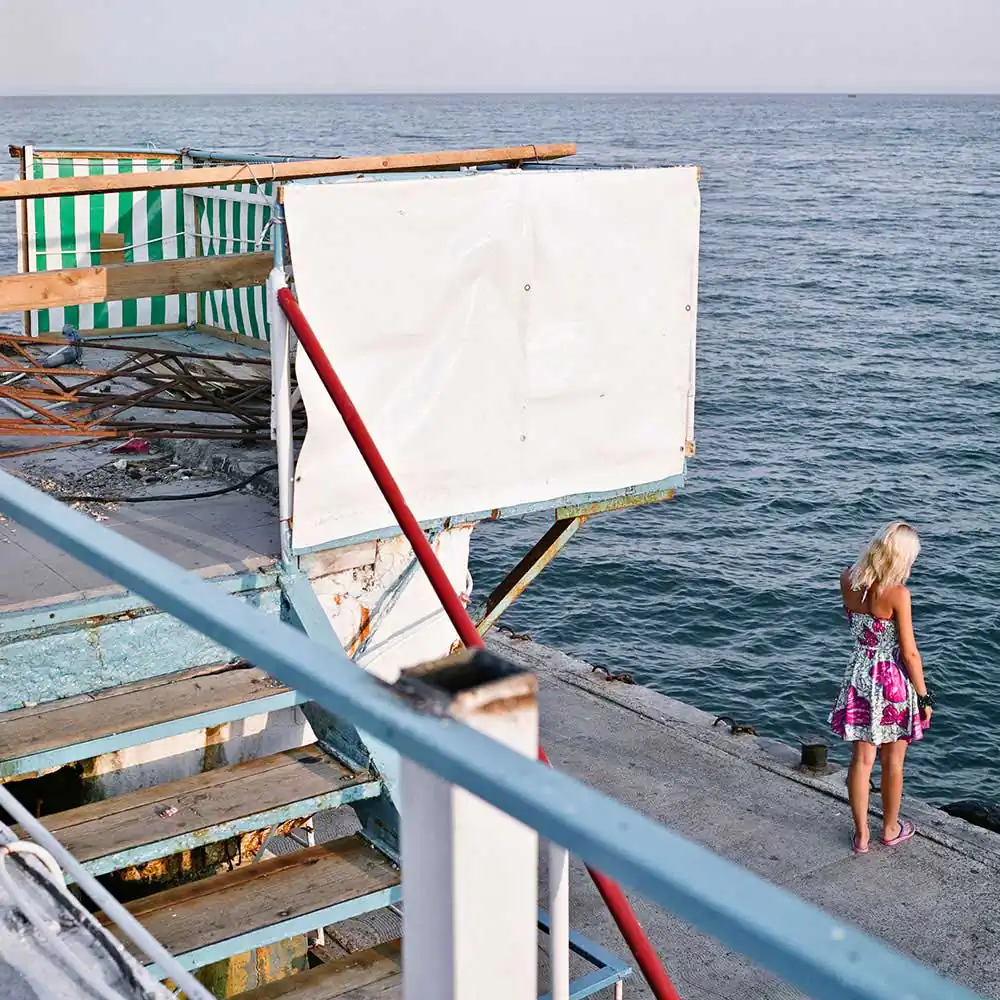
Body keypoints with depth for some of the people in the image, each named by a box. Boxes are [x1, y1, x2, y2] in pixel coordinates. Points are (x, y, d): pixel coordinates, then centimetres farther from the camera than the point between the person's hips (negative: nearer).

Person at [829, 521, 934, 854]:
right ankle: (890, 829, 32)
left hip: (859, 675, 4)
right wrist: (924, 697, -5)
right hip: (893, 680, -4)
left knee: (861, 758, 13)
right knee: (893, 760, 15)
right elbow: (909, 653, -16)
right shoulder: (898, 593, -22)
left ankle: (861, 835, 21)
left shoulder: (847, 580, -7)